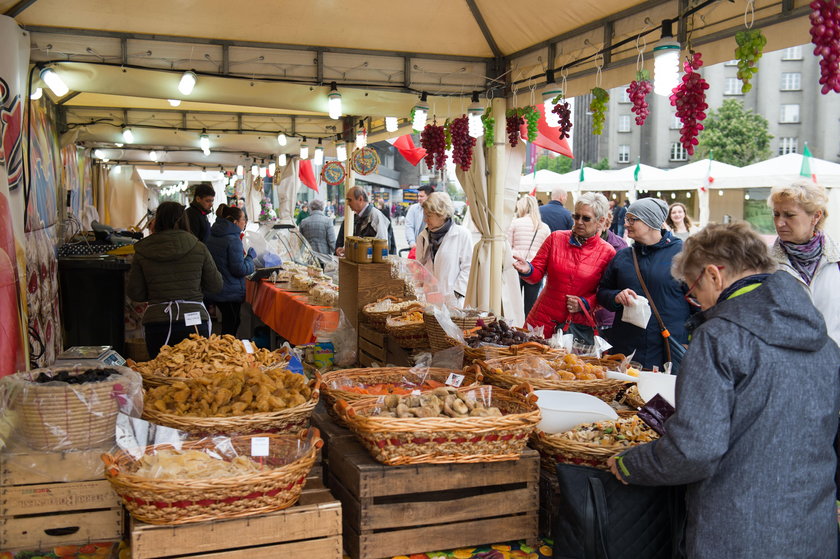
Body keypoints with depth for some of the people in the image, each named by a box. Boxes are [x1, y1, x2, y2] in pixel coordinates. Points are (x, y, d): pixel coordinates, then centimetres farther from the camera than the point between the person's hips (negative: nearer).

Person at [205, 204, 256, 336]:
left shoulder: (211, 236, 7)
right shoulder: (233, 239, -20)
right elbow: (240, 269, -19)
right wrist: (250, 257, -4)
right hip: (230, 293, -8)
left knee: (233, 322, 22)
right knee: (230, 327, 2)